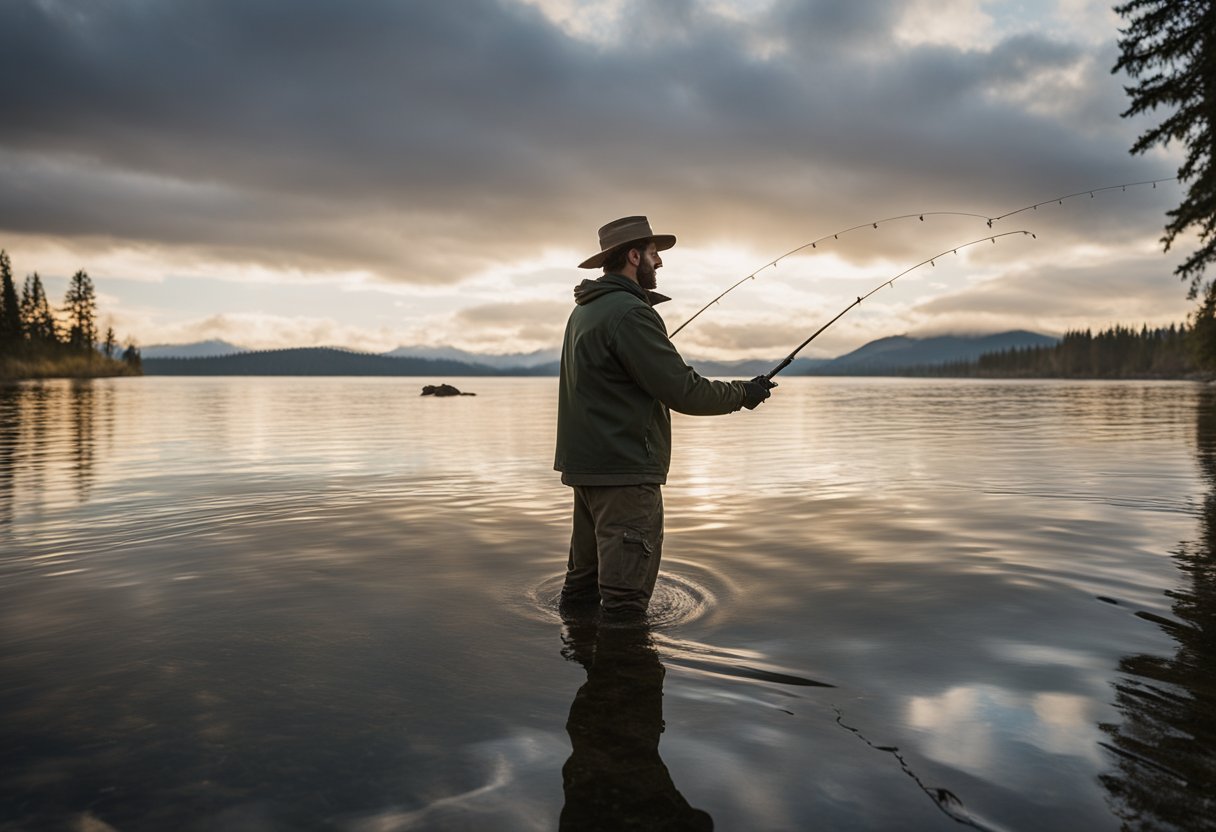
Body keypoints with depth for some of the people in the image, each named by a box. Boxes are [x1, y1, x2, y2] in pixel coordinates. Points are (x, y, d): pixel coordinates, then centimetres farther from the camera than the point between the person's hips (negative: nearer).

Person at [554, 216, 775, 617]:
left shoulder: (583, 311, 14)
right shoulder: (629, 312, -16)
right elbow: (684, 392, -19)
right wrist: (744, 393, -4)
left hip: (585, 463, 10)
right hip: (624, 470, -10)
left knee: (583, 586, 20)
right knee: (625, 601, -5)